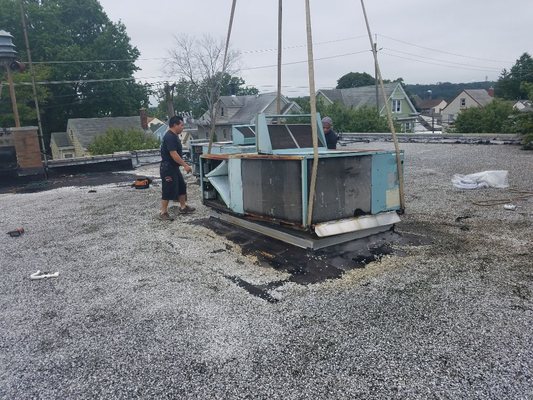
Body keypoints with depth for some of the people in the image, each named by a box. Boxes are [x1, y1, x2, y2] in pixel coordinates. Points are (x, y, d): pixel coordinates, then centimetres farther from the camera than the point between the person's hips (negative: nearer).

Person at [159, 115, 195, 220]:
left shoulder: (174, 136, 11)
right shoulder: (169, 137, -21)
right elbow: (173, 154, -26)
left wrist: (184, 164, 19)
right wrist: (185, 165, -23)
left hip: (174, 167, 10)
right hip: (168, 168, -10)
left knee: (182, 187, 17)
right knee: (168, 190, -4)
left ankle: (183, 207, 29)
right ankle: (163, 212, 7)